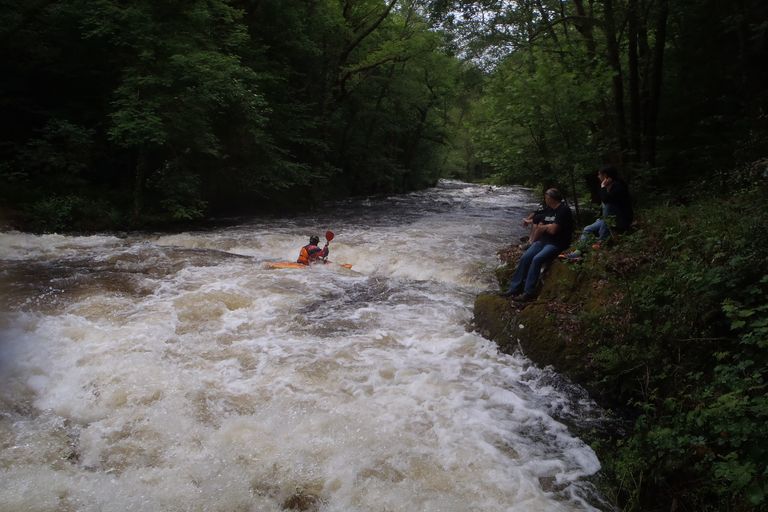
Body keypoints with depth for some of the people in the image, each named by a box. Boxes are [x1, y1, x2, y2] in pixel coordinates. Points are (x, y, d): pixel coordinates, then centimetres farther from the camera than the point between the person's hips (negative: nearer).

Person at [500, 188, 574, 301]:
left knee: (537, 259, -28)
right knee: (525, 257, -9)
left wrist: (543, 227, -1)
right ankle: (514, 288, -6)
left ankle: (528, 292, -25)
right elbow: (540, 226, 17)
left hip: (557, 244, -8)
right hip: (544, 240, 8)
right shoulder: (548, 209, 14)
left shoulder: (563, 210, -14)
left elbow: (553, 229, -21)